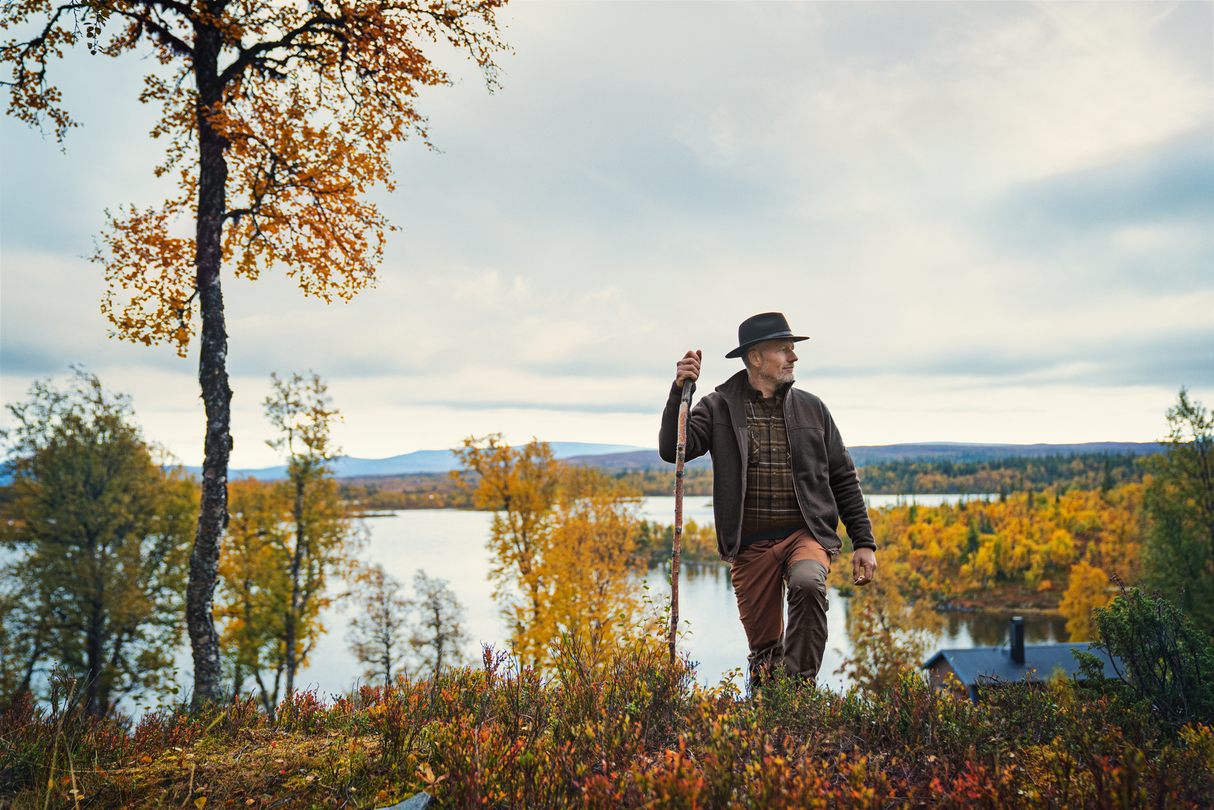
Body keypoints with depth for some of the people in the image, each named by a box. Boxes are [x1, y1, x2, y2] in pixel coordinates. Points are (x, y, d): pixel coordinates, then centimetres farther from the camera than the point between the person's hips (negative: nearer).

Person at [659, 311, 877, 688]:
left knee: (807, 584, -33)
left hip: (806, 534, 1)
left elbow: (843, 478, 13)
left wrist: (864, 542, 8)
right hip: (751, 544, 0)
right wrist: (680, 390, -19)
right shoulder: (719, 408, 3)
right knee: (763, 654, 4)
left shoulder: (811, 408, 10)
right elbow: (673, 451, -10)